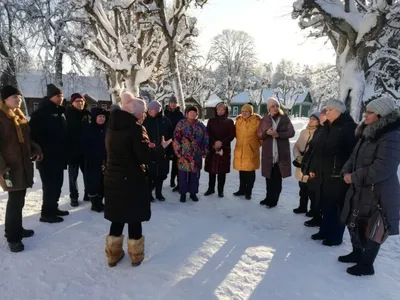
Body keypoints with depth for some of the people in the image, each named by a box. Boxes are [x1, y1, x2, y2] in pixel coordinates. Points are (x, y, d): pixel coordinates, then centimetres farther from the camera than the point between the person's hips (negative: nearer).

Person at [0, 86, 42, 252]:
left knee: (19, 199, 15)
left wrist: (36, 150, 4)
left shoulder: (20, 115, 13)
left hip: (24, 164, 8)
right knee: (15, 200, -4)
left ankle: (16, 229, 28)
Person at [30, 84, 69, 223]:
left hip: (59, 156, 8)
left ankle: (53, 207, 28)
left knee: (57, 184, 15)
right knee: (50, 185, -3)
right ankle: (46, 213, 8)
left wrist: (65, 152, 13)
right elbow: (34, 134, -16)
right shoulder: (40, 113, -11)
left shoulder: (60, 112, 14)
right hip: (47, 157, -8)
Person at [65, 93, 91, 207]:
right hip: (73, 150, -3)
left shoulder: (87, 114, 4)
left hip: (86, 149, 3)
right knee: (73, 175, 7)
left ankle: (88, 194, 27)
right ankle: (74, 197, 18)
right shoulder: (68, 115, -6)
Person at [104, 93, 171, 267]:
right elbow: (145, 157, -20)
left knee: (117, 218, 17)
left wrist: (147, 147, 14)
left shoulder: (111, 127, 7)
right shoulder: (136, 128, -17)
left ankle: (113, 254, 27)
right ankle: (136, 256, 22)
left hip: (113, 178, 6)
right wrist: (160, 148, -3)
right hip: (133, 181, -6)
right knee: (134, 219, 9)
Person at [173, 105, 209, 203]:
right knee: (183, 174, 3)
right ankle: (183, 193, 16)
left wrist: (204, 151, 7)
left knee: (195, 174, 10)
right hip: (184, 154, -3)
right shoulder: (181, 124, 0)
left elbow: (205, 140, 12)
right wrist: (178, 151, -9)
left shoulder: (201, 126, 10)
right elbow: (176, 138, -5)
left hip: (197, 155, 3)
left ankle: (193, 192, 24)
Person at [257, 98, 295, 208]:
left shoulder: (285, 118, 1)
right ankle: (269, 197, 22)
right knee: (269, 177, 8)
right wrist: (267, 132, -15)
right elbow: (259, 135, 6)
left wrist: (278, 134, -17)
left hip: (281, 153, -2)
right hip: (268, 152, 2)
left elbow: (291, 132, -3)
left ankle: (273, 199, 10)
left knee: (277, 178, 1)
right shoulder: (265, 120, 7)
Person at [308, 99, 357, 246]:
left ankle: (335, 236, 16)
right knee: (326, 204, 16)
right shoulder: (326, 127, 14)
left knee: (337, 205, 3)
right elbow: (317, 149, 17)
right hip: (324, 173, 8)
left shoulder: (348, 127, -11)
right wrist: (313, 168, 17)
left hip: (339, 174, -7)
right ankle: (325, 231, 30)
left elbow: (352, 152, -18)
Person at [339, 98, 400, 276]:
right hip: (360, 191, 9)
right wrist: (347, 172, -5)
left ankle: (367, 264, 23)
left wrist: (355, 177, -20)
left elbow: (383, 168, -27)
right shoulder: (368, 134, 11)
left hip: (378, 194, -9)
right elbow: (355, 157, 14)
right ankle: (357, 253, 41)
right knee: (354, 224, 20)